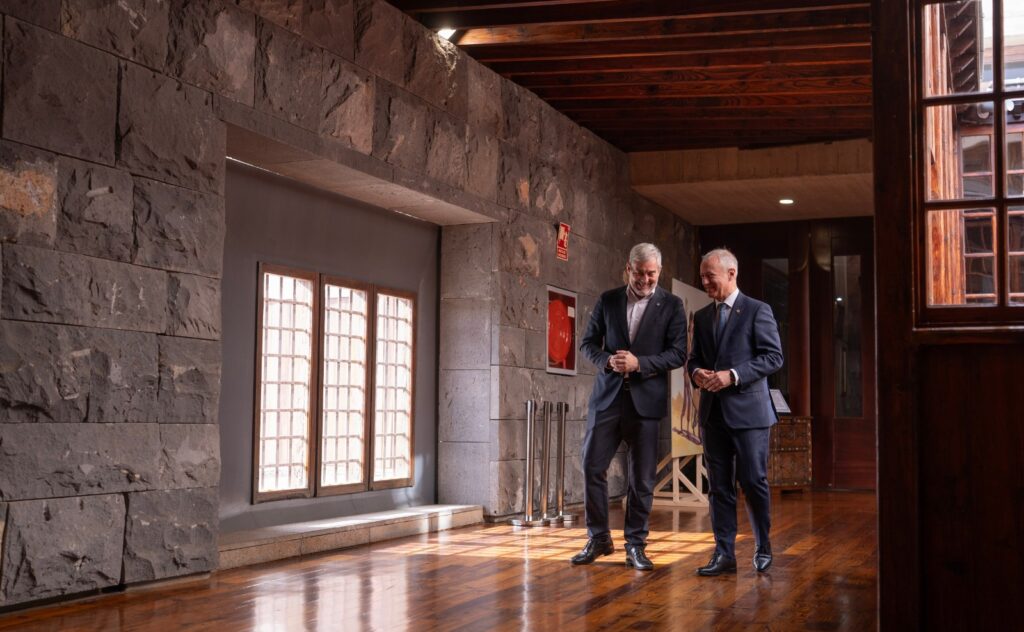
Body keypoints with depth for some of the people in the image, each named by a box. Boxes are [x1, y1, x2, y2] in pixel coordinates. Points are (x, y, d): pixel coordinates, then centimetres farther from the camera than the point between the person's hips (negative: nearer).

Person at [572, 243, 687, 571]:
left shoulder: (671, 305, 1)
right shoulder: (608, 300, 8)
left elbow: (678, 354, -4)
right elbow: (588, 343, 9)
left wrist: (639, 363, -17)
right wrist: (608, 361, -11)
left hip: (646, 399, -2)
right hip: (607, 396, 2)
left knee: (641, 476, 3)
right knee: (592, 466, 0)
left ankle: (635, 545, 14)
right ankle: (598, 539, 15)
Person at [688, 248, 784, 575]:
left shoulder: (757, 311, -3)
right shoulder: (702, 317, 14)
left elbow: (773, 356, -9)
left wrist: (733, 375, -18)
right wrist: (696, 373, -4)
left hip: (748, 409, -5)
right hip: (713, 411, 5)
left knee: (754, 482, -1)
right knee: (719, 486, 5)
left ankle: (763, 548, 18)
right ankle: (724, 553, 11)